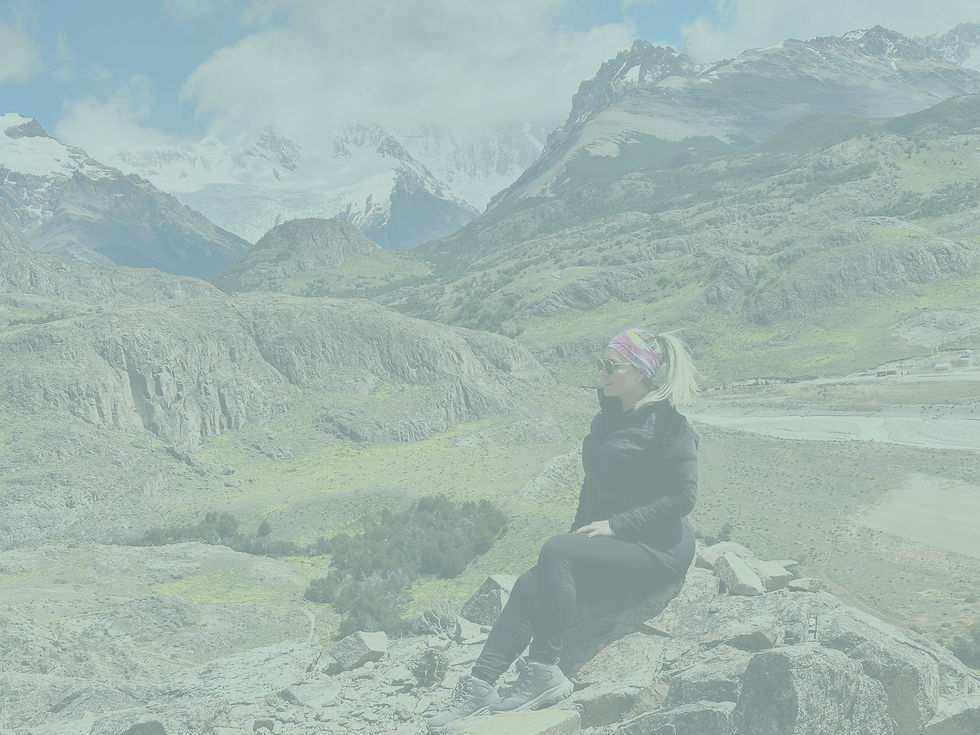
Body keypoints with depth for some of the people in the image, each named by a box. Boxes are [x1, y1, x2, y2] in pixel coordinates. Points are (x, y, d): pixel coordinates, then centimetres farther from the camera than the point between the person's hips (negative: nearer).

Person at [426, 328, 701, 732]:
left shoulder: (668, 425, -11)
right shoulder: (606, 421, 15)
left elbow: (682, 496, -18)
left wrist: (615, 525, -20)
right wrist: (580, 534, 6)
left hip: (658, 548, -8)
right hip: (610, 546, 8)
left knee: (555, 551, -30)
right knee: (530, 584, -15)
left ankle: (543, 671, -26)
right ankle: (479, 685, -20)